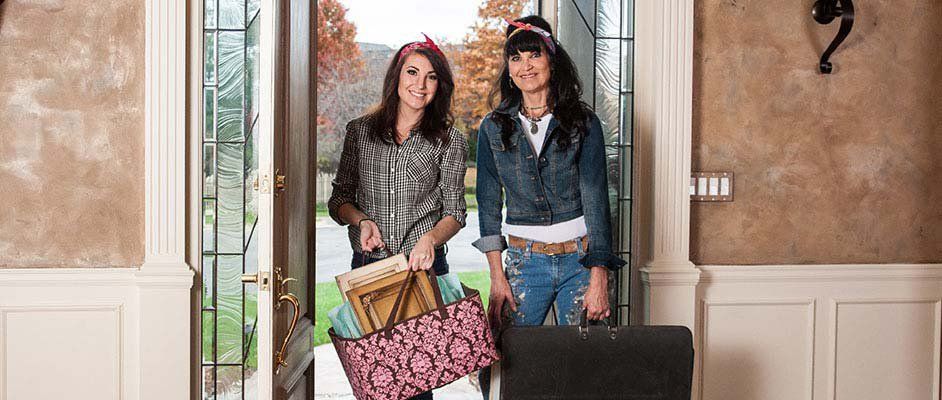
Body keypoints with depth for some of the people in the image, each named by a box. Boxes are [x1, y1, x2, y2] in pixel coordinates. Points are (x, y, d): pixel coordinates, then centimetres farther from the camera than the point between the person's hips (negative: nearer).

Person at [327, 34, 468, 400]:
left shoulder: (449, 141, 5)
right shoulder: (359, 131, 9)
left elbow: (454, 211, 2)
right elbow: (339, 198, 13)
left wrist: (430, 238, -18)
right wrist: (361, 220, -7)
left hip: (423, 265, -1)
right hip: (367, 264, 2)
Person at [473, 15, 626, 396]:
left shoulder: (583, 122, -2)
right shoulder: (493, 128, 4)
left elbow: (596, 199, -6)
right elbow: (489, 203, 4)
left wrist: (598, 279, -12)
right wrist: (497, 276, -3)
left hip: (580, 258, -1)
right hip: (525, 261, 1)